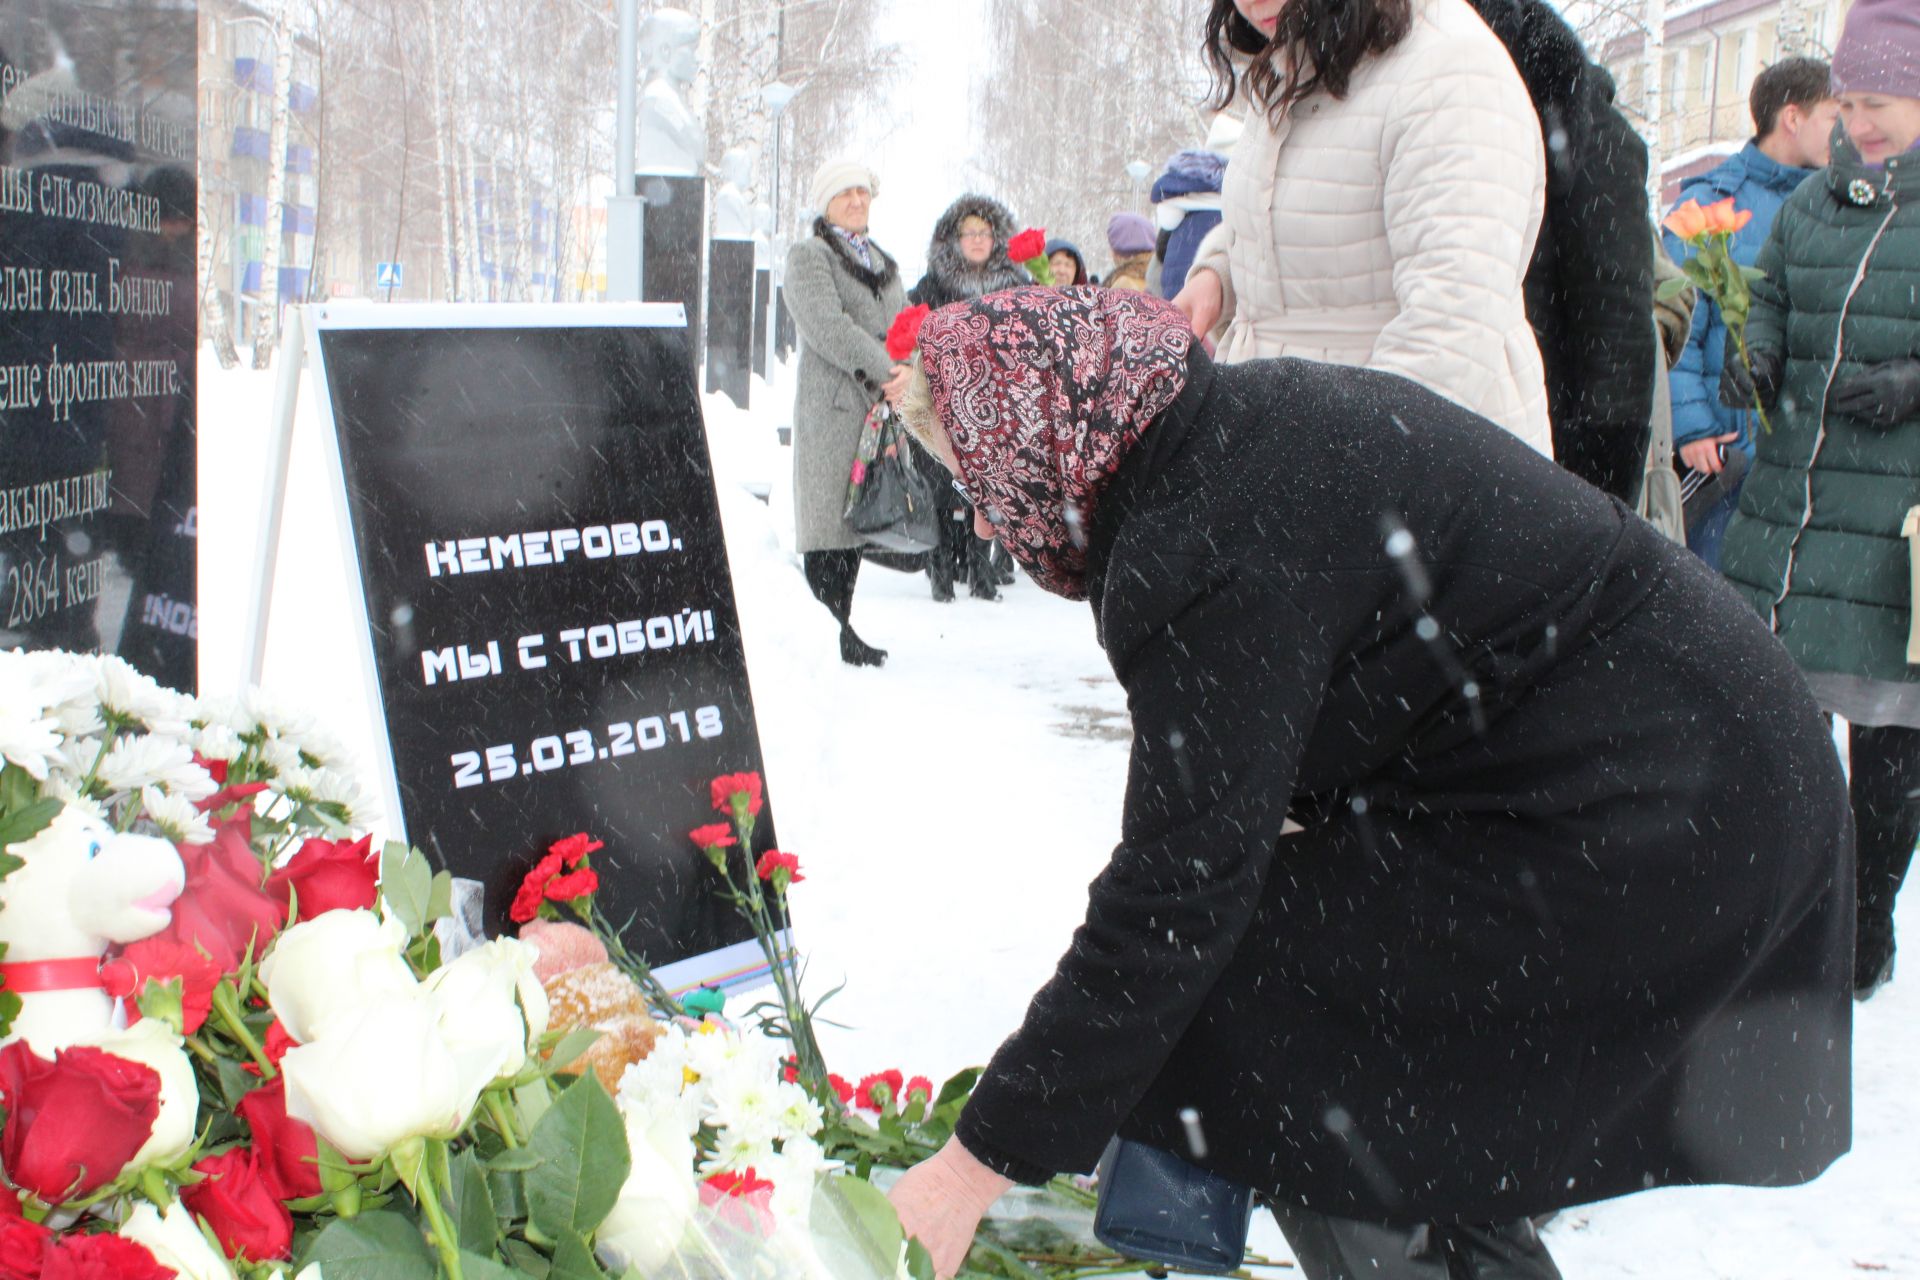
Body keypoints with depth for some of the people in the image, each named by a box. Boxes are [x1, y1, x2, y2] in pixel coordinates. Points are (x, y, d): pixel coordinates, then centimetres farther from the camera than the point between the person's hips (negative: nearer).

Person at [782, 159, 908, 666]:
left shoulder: (883, 262, 24)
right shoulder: (808, 256, 1)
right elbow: (827, 328, -13)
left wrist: (906, 371, -7)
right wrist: (884, 371, -20)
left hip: (880, 405, 7)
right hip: (831, 405, -7)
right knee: (831, 520, -9)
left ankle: (843, 630, 15)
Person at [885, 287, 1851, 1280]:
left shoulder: (1211, 548, -23)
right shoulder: (1243, 424, 8)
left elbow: (1181, 888, -23)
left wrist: (984, 1159, -17)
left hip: (1637, 828, -10)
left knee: (1245, 1015, -7)